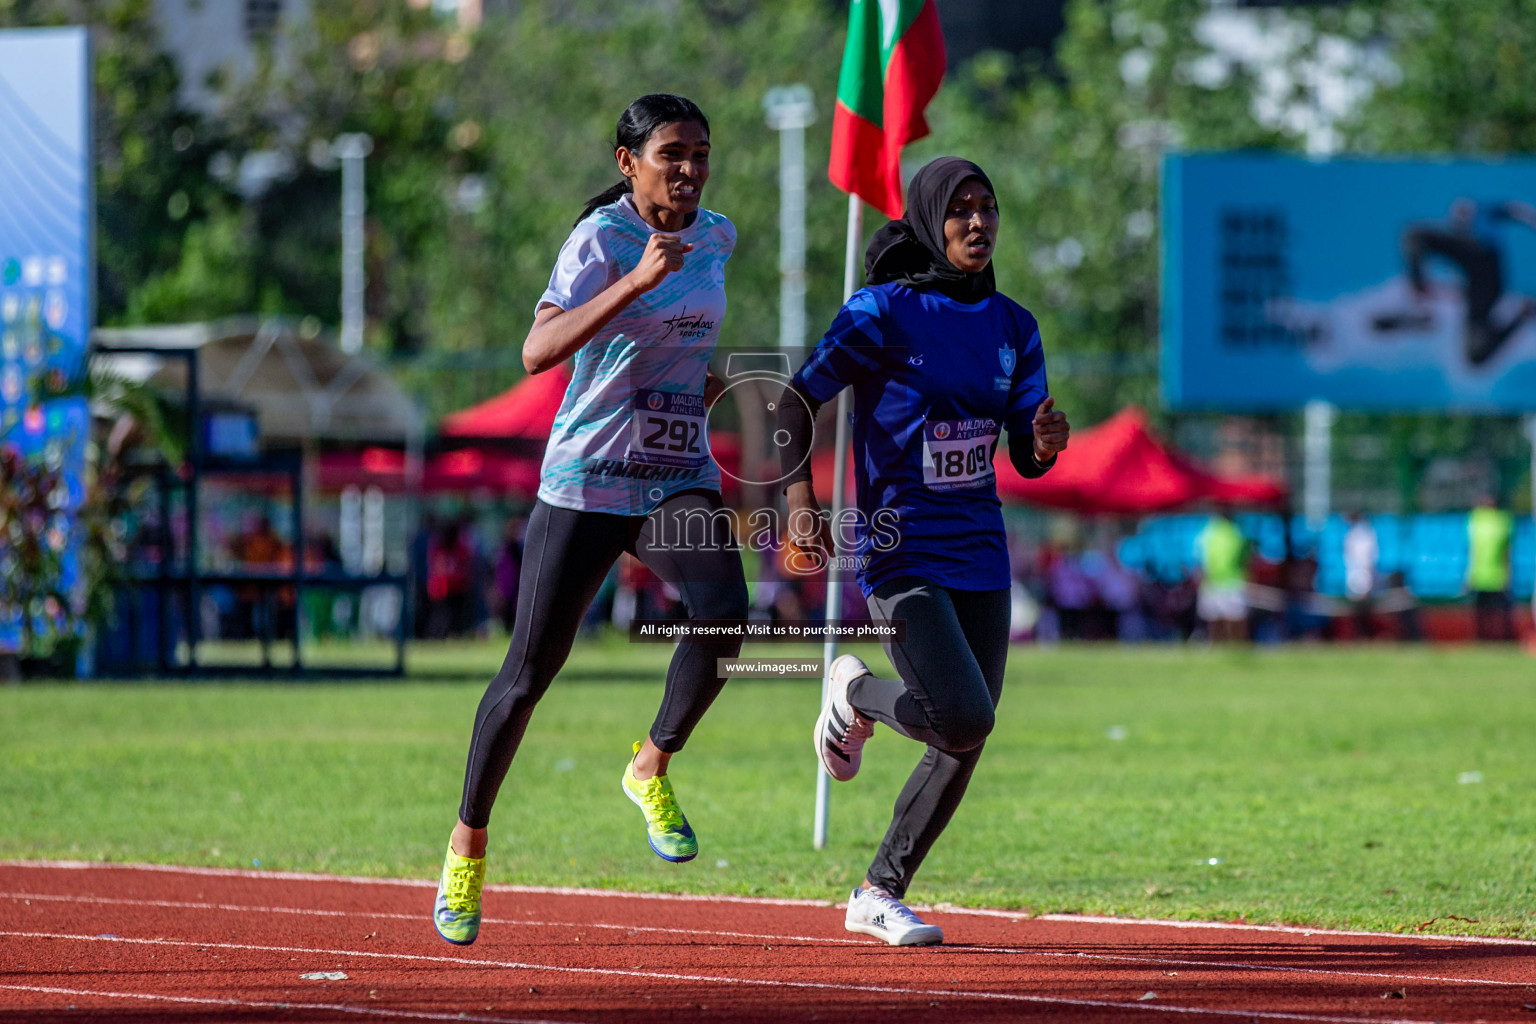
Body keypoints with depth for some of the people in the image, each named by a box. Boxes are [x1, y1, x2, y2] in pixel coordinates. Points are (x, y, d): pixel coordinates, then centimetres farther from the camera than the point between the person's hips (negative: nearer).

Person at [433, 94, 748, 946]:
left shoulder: (715, 237, 7)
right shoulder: (600, 238, -13)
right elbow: (537, 352, -30)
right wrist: (636, 280, -36)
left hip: (681, 483, 4)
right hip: (586, 485, -4)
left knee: (724, 614, -25)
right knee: (531, 668, -1)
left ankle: (652, 769, -2)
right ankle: (468, 844, 18)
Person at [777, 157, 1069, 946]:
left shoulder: (1011, 327, 9)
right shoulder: (884, 313, -8)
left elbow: (1028, 459, 12)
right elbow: (796, 403, -10)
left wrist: (1047, 442, -12)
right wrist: (799, 501, -24)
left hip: (980, 556, 6)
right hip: (902, 552, -6)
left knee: (965, 746, 4)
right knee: (964, 720, -21)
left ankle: (880, 894, 21)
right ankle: (856, 695, 11)